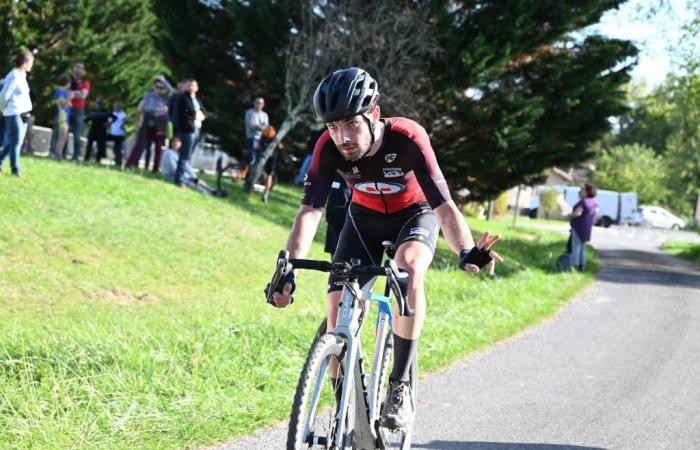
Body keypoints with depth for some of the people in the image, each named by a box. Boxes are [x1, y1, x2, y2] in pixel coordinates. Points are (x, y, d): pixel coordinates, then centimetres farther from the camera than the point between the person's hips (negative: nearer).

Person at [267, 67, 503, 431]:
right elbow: (310, 211, -30)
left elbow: (442, 204, -40)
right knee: (339, 305, -14)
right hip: (365, 218, 3)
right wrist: (288, 268, -44)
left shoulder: (407, 138, -34)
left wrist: (466, 251, -58)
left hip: (415, 214, -3)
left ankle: (400, 386, -22)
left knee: (409, 268, -35)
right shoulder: (329, 147, -27)